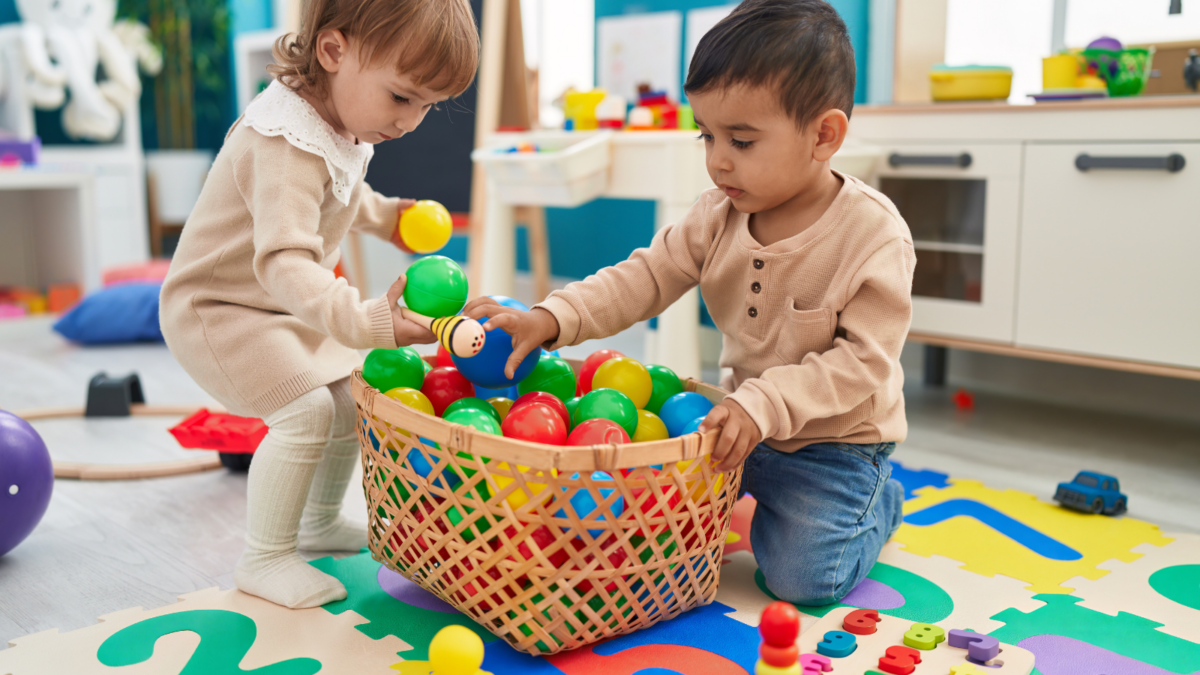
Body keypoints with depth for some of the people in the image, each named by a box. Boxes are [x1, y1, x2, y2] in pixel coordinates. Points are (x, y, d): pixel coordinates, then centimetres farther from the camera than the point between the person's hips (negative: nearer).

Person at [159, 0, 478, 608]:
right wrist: (368, 320, -62)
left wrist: (386, 216, 9)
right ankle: (263, 559, -4)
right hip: (215, 308, -9)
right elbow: (283, 262, -50)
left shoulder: (341, 123, -2)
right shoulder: (288, 148, -35)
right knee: (305, 409, -22)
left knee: (353, 397, 10)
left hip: (284, 307, 9)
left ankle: (320, 522, 31)